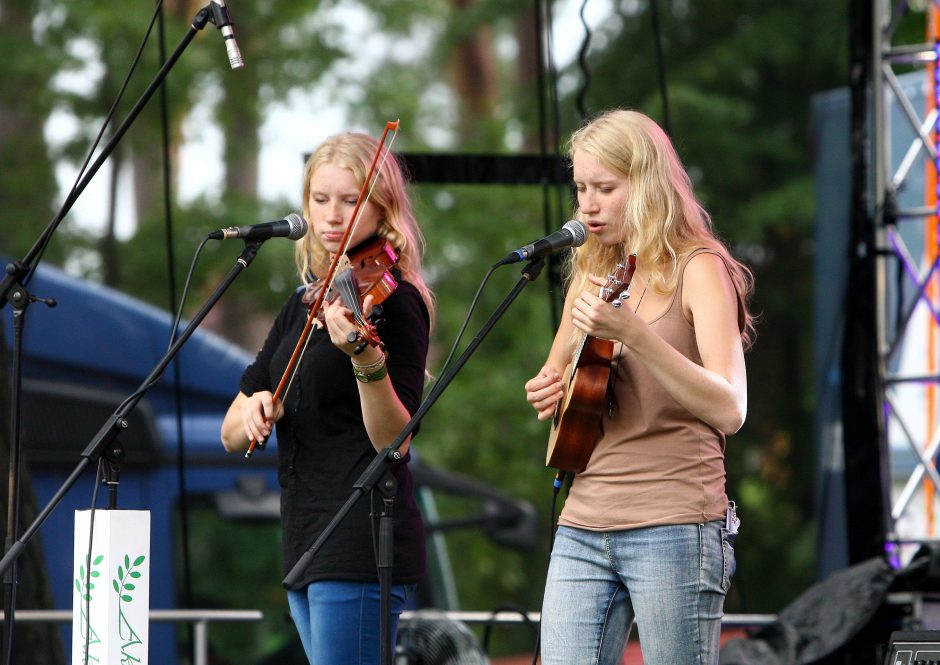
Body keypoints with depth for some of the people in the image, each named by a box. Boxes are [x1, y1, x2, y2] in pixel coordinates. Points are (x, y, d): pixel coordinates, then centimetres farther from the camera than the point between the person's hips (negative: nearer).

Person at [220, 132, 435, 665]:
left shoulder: (393, 301, -8)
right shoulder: (305, 304, 15)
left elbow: (393, 442, -18)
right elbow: (232, 436, 14)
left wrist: (365, 359, -35)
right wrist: (254, 409, -10)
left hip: (361, 550, -9)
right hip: (309, 550, 9)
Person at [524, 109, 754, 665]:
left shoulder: (696, 269, -4)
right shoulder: (592, 274, 15)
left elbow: (730, 411, -17)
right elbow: (557, 373, 33)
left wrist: (632, 334, -28)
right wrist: (548, 391, 8)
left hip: (673, 529, -6)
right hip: (583, 529, 6)